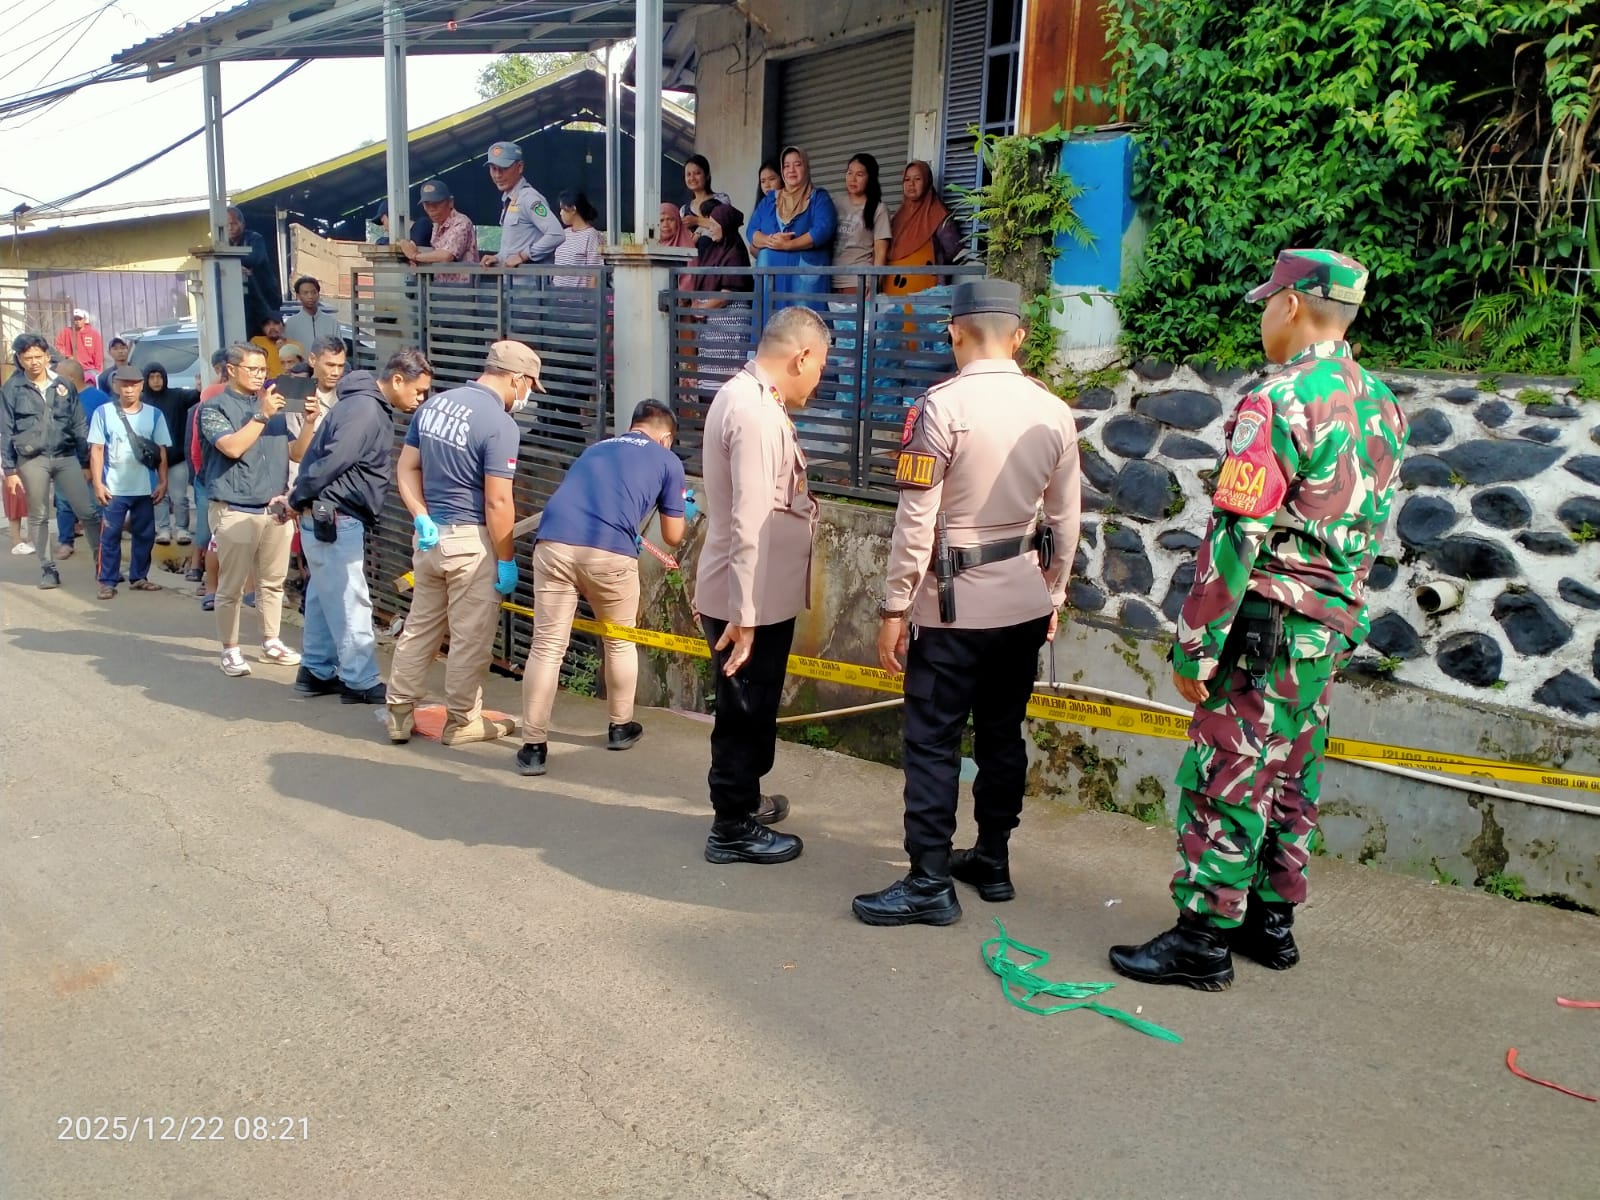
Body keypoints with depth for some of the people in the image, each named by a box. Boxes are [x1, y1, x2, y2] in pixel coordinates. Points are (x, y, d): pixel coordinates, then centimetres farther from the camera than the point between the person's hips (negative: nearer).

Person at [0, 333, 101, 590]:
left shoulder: (63, 385, 7)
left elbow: (80, 425, 9)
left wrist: (86, 462, 6)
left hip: (66, 457, 1)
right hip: (32, 460, -1)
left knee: (88, 511, -3)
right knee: (39, 517, 7)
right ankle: (47, 568, 14)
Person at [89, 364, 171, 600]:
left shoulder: (154, 414, 3)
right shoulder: (103, 412, -2)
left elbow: (161, 451, 6)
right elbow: (96, 450, -1)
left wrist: (163, 482, 1)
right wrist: (98, 483, -7)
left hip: (145, 488, 2)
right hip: (114, 488, -2)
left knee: (145, 534, 10)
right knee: (110, 535, 1)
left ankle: (139, 577, 21)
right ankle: (108, 582, 6)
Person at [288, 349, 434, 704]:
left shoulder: (373, 408, 14)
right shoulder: (364, 410, -19)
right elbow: (332, 462, -26)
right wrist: (297, 498, -15)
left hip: (336, 520, 10)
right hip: (332, 520, -10)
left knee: (325, 598, 16)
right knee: (349, 603, -4)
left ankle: (317, 671, 26)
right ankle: (361, 682, 3)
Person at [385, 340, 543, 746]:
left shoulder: (433, 404, 7)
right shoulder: (500, 425, -18)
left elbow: (406, 469, 8)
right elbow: (497, 503, -19)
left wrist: (421, 517, 0)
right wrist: (506, 560, -12)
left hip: (431, 534, 8)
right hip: (470, 541, -7)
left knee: (420, 627, 16)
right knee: (470, 637, 5)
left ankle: (400, 713, 23)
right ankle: (461, 721, 15)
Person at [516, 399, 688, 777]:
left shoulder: (595, 449, 32)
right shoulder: (668, 461, 21)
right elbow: (673, 537, 25)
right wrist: (679, 506, 47)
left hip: (554, 544, 3)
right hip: (609, 552, -3)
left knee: (546, 646, 7)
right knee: (619, 642, 20)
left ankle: (533, 746, 7)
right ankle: (620, 727, 34)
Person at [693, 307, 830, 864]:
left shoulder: (744, 396, 10)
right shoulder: (756, 413, -23)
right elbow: (749, 525, -28)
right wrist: (744, 615, -28)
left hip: (752, 594, 10)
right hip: (752, 598, -10)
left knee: (751, 707, 23)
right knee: (745, 710, 5)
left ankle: (742, 801, 41)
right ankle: (733, 830, 20)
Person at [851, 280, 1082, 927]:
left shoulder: (941, 407, -14)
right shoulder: (1054, 412, 2)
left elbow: (916, 520, -16)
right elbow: (1064, 519, 8)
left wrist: (894, 609, -9)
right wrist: (1053, 595, 20)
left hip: (956, 604, -6)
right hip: (1025, 602, 6)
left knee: (933, 741, 1)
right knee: (1003, 734, 16)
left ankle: (930, 884, 5)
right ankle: (993, 861, 27)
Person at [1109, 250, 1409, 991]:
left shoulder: (1278, 403, -18)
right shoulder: (1380, 404, 9)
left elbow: (1235, 537, -21)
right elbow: (1371, 527, 15)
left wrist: (1195, 649, -16)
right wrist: (1341, 612, 21)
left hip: (1269, 627, -9)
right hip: (1335, 625, 9)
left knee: (1224, 780, 0)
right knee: (1290, 778, 17)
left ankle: (1203, 939, 9)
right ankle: (1271, 920, 29)